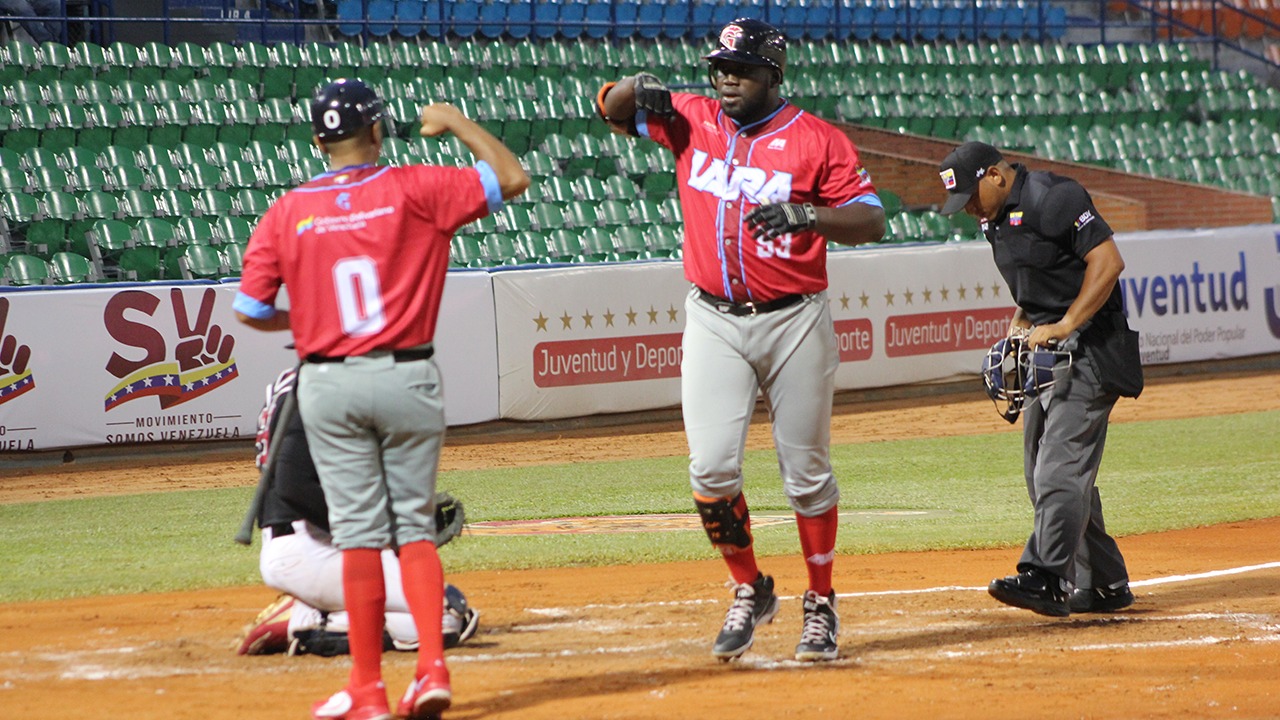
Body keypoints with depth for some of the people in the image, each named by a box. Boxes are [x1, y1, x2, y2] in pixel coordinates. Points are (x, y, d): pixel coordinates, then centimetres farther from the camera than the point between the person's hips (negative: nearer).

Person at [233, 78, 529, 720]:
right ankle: (432, 668, -2)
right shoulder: (413, 190, -5)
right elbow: (511, 178, -1)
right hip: (406, 378, 0)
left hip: (327, 384, 0)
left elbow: (250, 310, 2)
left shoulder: (287, 212, 0)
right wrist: (455, 123, 12)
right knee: (415, 527, 10)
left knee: (359, 534, 5)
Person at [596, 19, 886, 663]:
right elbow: (612, 108, 15)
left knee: (806, 473, 4)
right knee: (711, 468, -8)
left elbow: (871, 221, -8)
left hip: (794, 322, -2)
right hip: (714, 321, 2)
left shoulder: (816, 140, -4)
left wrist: (807, 214, -26)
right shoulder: (690, 121, 6)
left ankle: (821, 605, 18)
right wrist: (637, 88, -8)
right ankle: (749, 591, 10)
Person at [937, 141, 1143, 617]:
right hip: (1044, 353, 10)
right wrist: (1018, 328, 7)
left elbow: (1108, 261, -19)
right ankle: (1103, 586, 15)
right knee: (1045, 474, 9)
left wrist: (1063, 326, -22)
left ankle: (1046, 578, -26)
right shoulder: (996, 218, 15)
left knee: (1061, 467, -18)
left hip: (1087, 351, -10)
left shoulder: (1053, 199, -14)